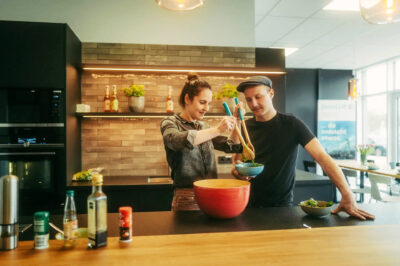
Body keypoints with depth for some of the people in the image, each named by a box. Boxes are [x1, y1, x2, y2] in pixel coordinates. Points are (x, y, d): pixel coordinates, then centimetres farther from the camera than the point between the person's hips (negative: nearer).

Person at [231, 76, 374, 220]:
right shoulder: (245, 127, 1)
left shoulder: (292, 124, -6)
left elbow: (322, 156, -13)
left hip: (282, 203, -2)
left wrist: (347, 196, -22)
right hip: (251, 203, 2)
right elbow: (237, 161, 4)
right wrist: (236, 169, -21)